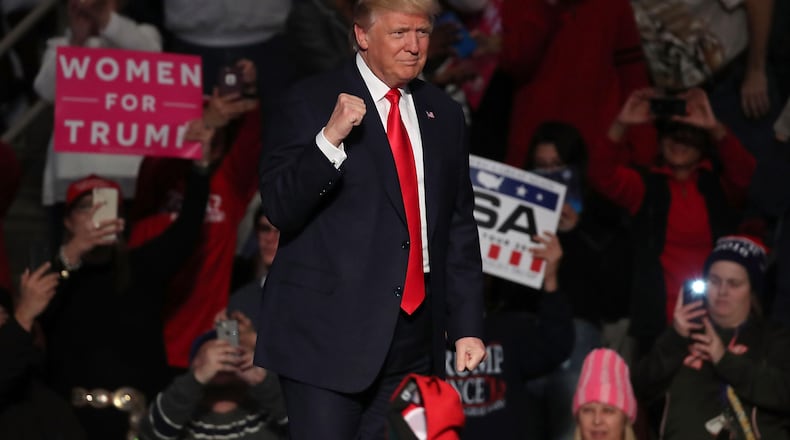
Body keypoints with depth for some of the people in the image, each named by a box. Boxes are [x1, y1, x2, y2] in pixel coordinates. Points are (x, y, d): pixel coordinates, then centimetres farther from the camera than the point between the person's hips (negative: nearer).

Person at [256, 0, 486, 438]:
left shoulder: (443, 114, 14)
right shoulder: (309, 103, -3)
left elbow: (459, 229, 16)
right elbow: (279, 208, -11)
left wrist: (467, 326, 11)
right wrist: (330, 138, -25)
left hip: (414, 337, 5)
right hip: (328, 334, -5)